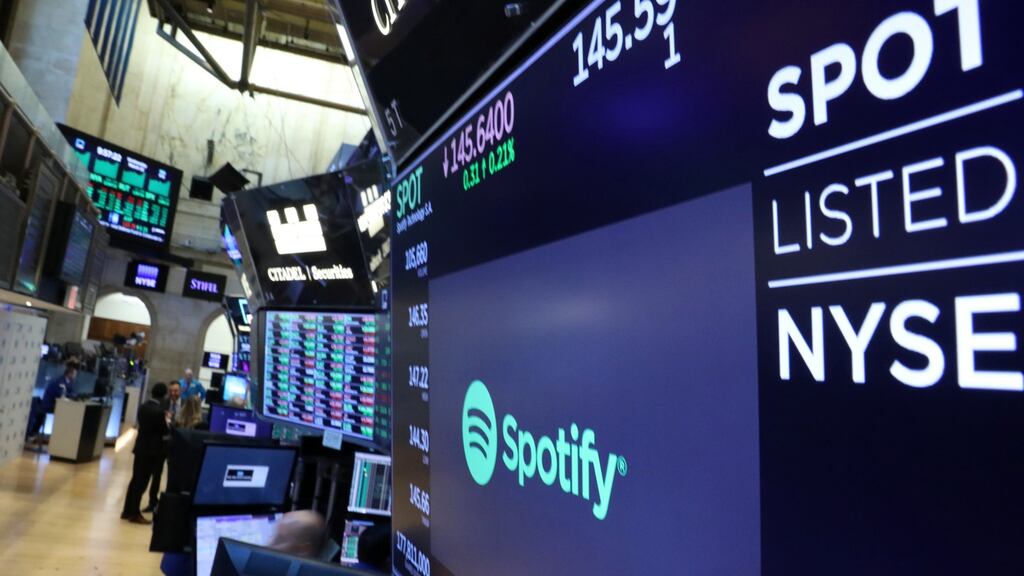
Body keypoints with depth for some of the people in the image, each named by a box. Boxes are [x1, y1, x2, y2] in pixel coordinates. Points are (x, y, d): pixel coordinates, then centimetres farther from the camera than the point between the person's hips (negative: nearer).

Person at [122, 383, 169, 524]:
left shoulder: (142, 407, 3)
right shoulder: (159, 411, -21)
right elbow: (165, 431, -12)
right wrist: (166, 420, 5)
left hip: (140, 447, 8)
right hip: (152, 450, -8)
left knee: (135, 480, 16)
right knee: (142, 482, 1)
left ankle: (127, 511, 24)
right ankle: (134, 514, 9)